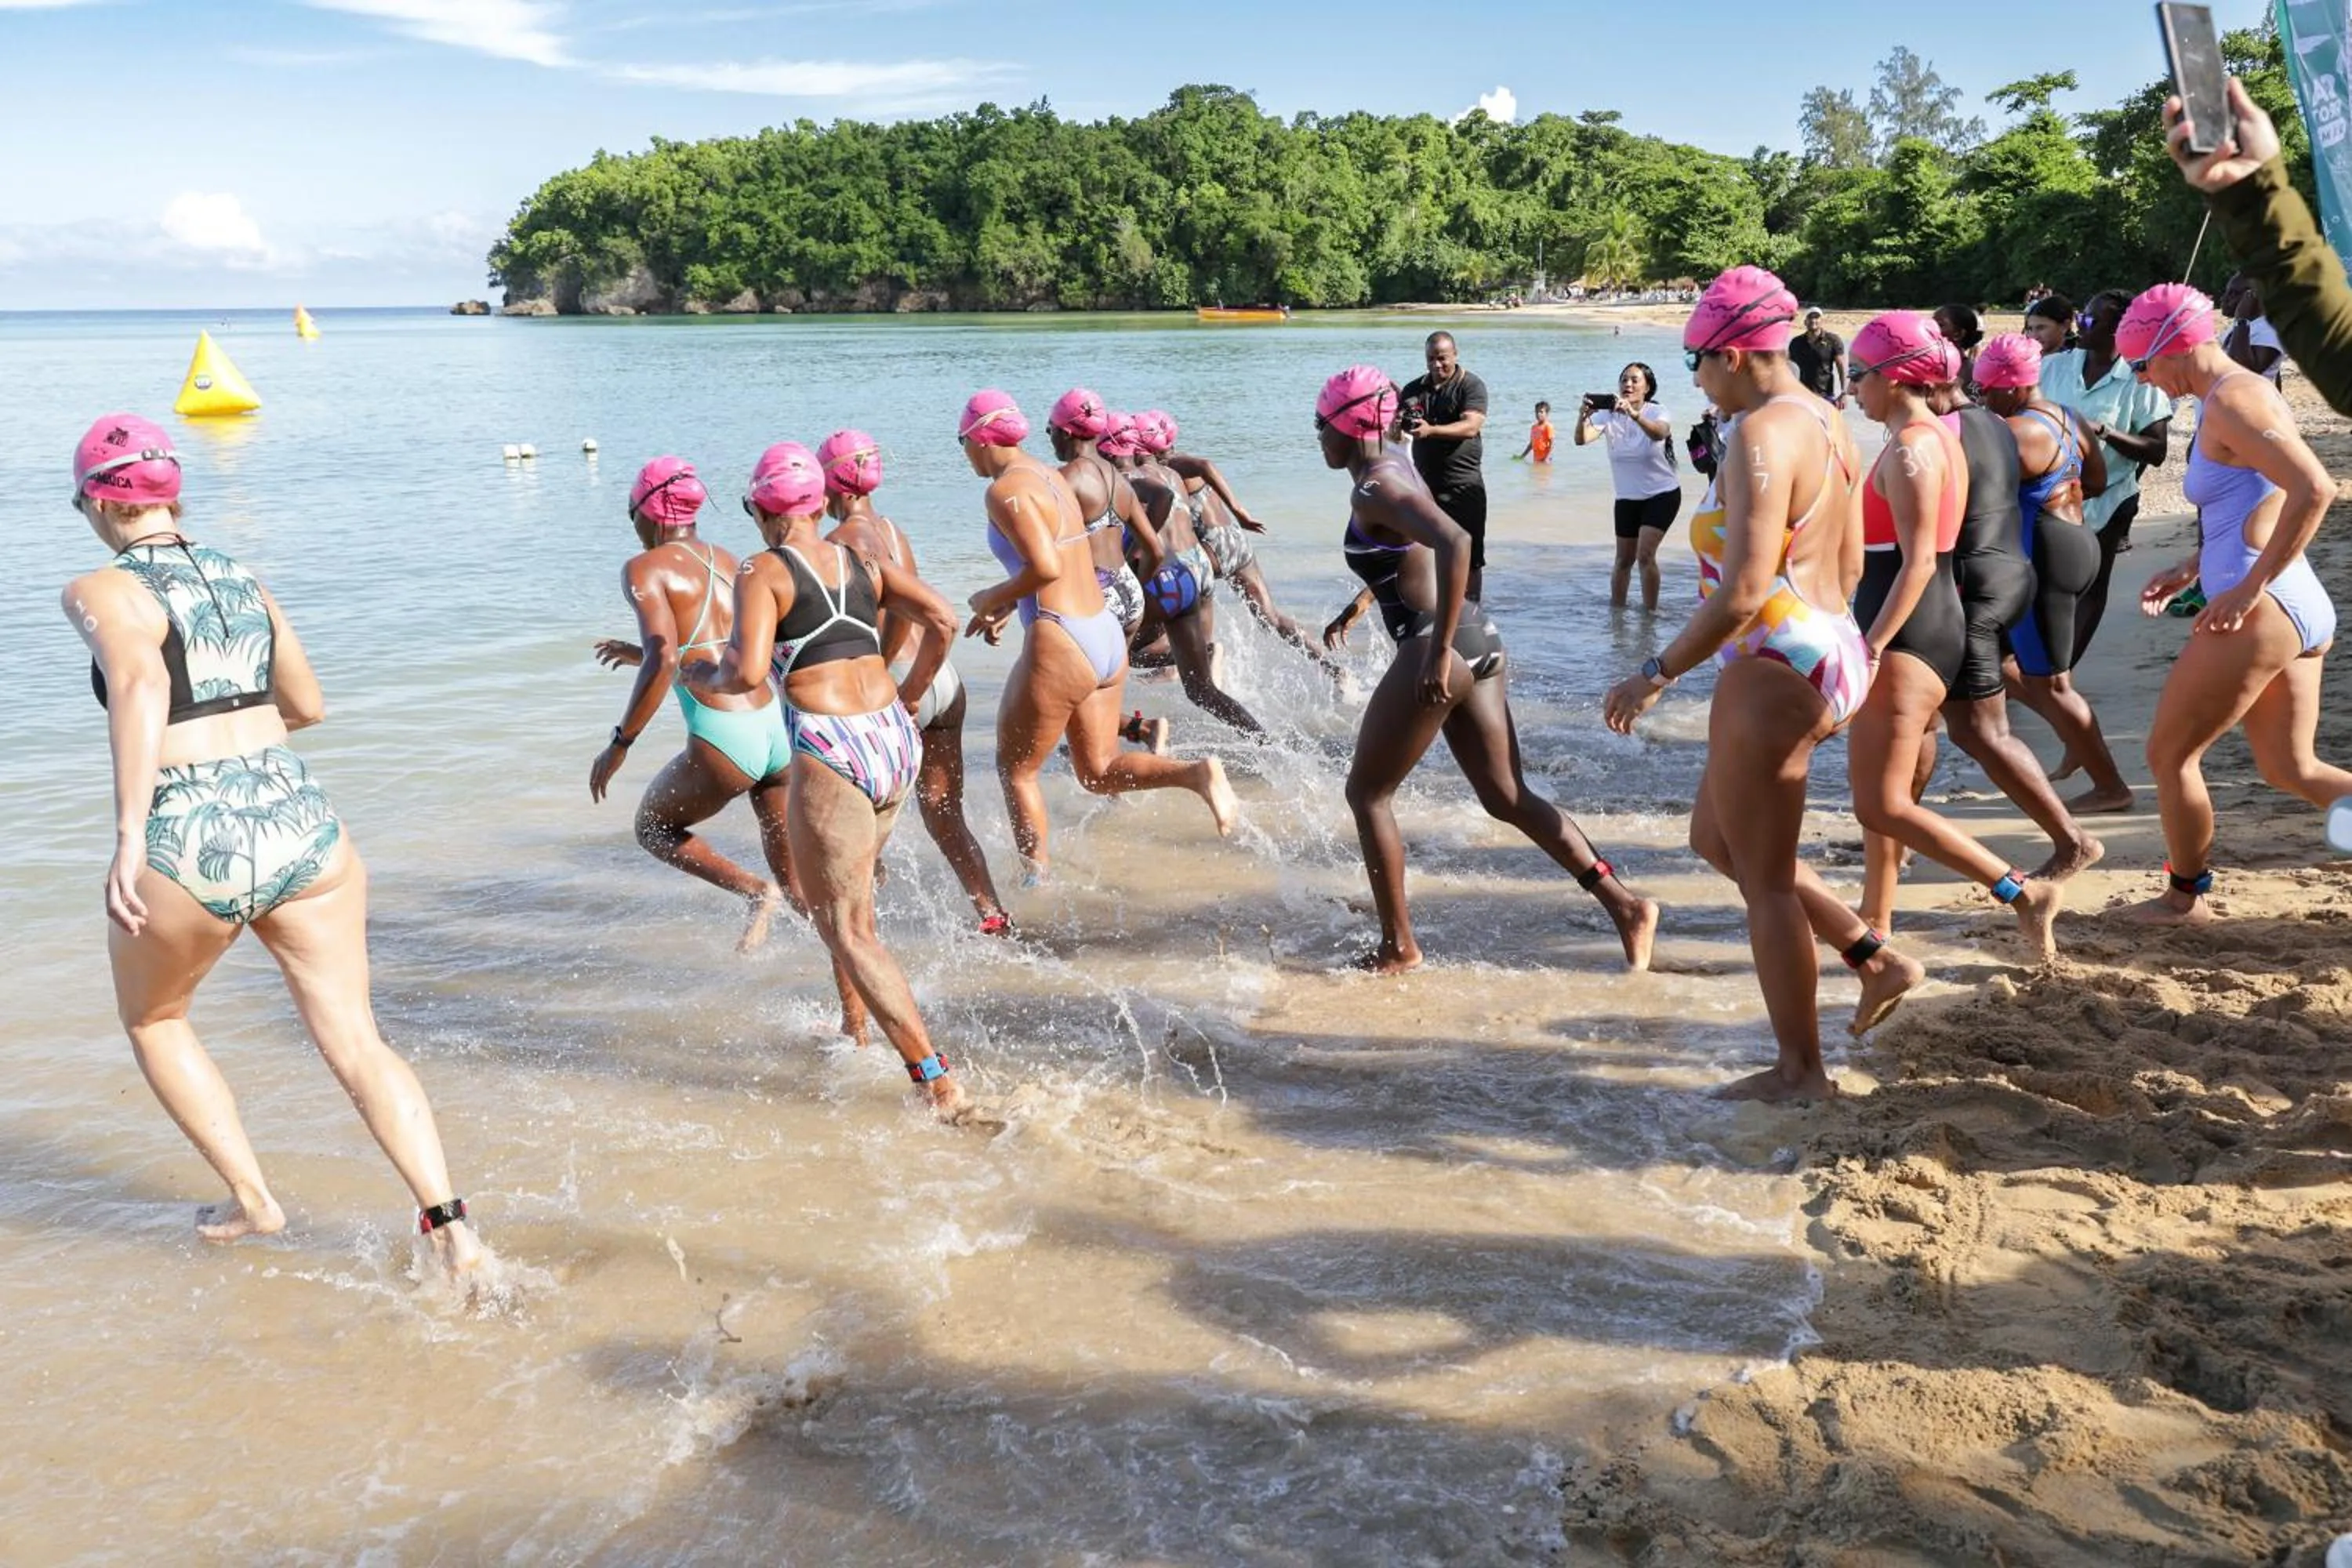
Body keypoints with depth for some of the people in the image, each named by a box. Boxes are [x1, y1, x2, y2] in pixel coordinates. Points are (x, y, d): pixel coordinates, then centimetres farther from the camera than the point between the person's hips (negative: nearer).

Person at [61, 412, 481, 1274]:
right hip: (302, 825, 4)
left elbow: (139, 683, -24)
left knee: (151, 1019, 26)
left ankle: (250, 1199, 27)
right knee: (357, 1044, 7)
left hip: (188, 849, -4)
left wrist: (129, 836, -28)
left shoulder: (102, 591, -3)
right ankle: (450, 1226, -4)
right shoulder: (246, 582, 14)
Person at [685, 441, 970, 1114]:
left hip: (831, 754, -7)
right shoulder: (864, 564, 12)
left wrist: (700, 675, 5)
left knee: (847, 930, 1)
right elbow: (942, 619, 6)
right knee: (845, 891, 29)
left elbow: (747, 672, -16)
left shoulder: (763, 571, -4)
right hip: (897, 743, 7)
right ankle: (855, 1026, 36)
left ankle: (938, 1081, -6)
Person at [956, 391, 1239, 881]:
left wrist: (990, 599, -8)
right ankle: (1197, 773, -6)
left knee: (1015, 769, 12)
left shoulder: (1005, 490, -13)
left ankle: (1039, 878, 18)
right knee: (1098, 772, 16)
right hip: (1108, 638, 9)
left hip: (1058, 647, -9)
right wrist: (1008, 606, 18)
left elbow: (1045, 567, -23)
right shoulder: (1049, 476, 15)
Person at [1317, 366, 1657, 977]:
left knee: (1368, 793, 7)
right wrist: (1363, 601, 38)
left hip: (1435, 650, -9)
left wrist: (1439, 651, -32)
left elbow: (1454, 542, -32)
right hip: (1477, 641, 9)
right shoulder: (1394, 465, 15)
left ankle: (1398, 947, 13)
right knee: (1507, 797, 12)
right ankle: (1625, 904, 8)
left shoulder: (1373, 489, -15)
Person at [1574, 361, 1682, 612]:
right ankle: (1616, 609, 30)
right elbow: (1581, 439, -26)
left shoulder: (1657, 413, -14)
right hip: (1627, 498, 3)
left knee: (1645, 555, -18)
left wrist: (1634, 414, -59)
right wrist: (1583, 417, -49)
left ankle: (1650, 611, -7)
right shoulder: (1608, 414, -8)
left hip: (1662, 494, -3)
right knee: (1624, 559, 12)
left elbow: (1659, 433, -40)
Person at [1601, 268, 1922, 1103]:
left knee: (1765, 878, 3)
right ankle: (1876, 957, 22)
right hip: (1828, 653, 10)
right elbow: (1848, 563, 20)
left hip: (1771, 665, -10)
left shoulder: (1760, 432, -18)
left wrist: (1655, 674, -17)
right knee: (1716, 836, 21)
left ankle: (1800, 1071, 14)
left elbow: (1743, 591, -25)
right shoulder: (1826, 422, 13)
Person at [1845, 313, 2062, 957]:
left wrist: (1870, 647, -24)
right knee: (1883, 790, 17)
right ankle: (1874, 921, 25)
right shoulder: (1939, 436, 14)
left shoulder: (1908, 450, -16)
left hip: (1907, 635, -11)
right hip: (1938, 623, 11)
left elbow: (1917, 562, -22)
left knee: (1881, 803, -8)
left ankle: (2024, 892, -6)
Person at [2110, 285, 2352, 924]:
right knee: (2291, 769, 15)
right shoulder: (2243, 393, 16)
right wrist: (2188, 572, 18)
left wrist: (2250, 586, -24)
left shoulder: (2229, 403, -15)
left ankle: (2185, 897, 20)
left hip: (2262, 614, -10)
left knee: (2170, 753, 6)